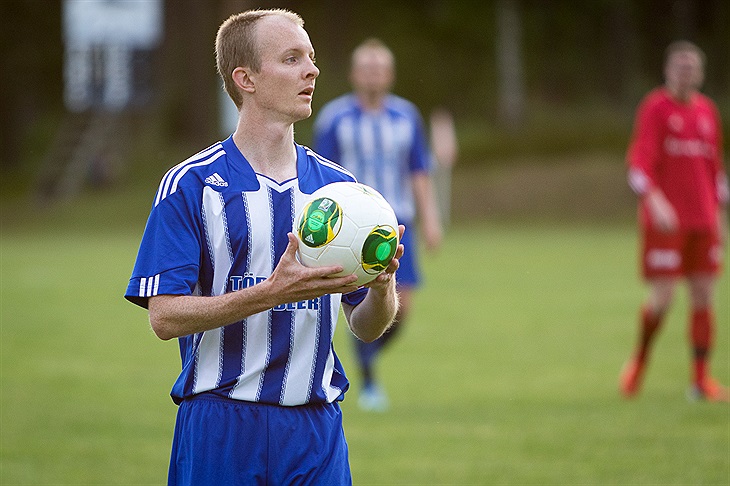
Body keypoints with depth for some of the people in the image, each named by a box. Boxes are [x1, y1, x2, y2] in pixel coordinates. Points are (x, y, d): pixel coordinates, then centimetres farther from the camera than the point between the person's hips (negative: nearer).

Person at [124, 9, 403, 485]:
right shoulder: (191, 184, -3)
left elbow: (366, 326, 12)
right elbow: (166, 316, -11)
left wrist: (381, 287, -11)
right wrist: (273, 293, -22)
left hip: (316, 427, 4)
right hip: (220, 428, -4)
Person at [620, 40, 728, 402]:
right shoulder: (655, 108, -5)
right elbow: (639, 163, -15)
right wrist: (655, 202, -31)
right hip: (664, 220, -5)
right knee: (663, 297, -9)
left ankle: (701, 380, 4)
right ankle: (639, 361, 15)